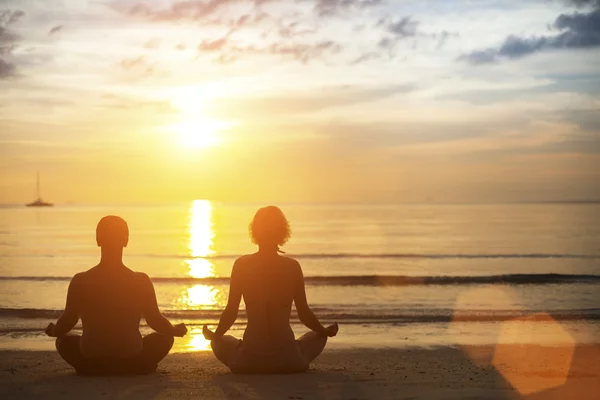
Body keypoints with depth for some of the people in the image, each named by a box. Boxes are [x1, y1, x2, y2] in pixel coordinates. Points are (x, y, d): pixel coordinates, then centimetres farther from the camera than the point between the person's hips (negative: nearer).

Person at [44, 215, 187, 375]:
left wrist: (53, 330, 23)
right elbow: (155, 321, -2)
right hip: (131, 363, 0)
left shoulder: (80, 281, -8)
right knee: (164, 338, 25)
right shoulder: (141, 281, -9)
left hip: (91, 363, 0)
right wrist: (176, 331, 20)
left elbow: (68, 321, -1)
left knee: (64, 341, 29)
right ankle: (139, 369, 12)